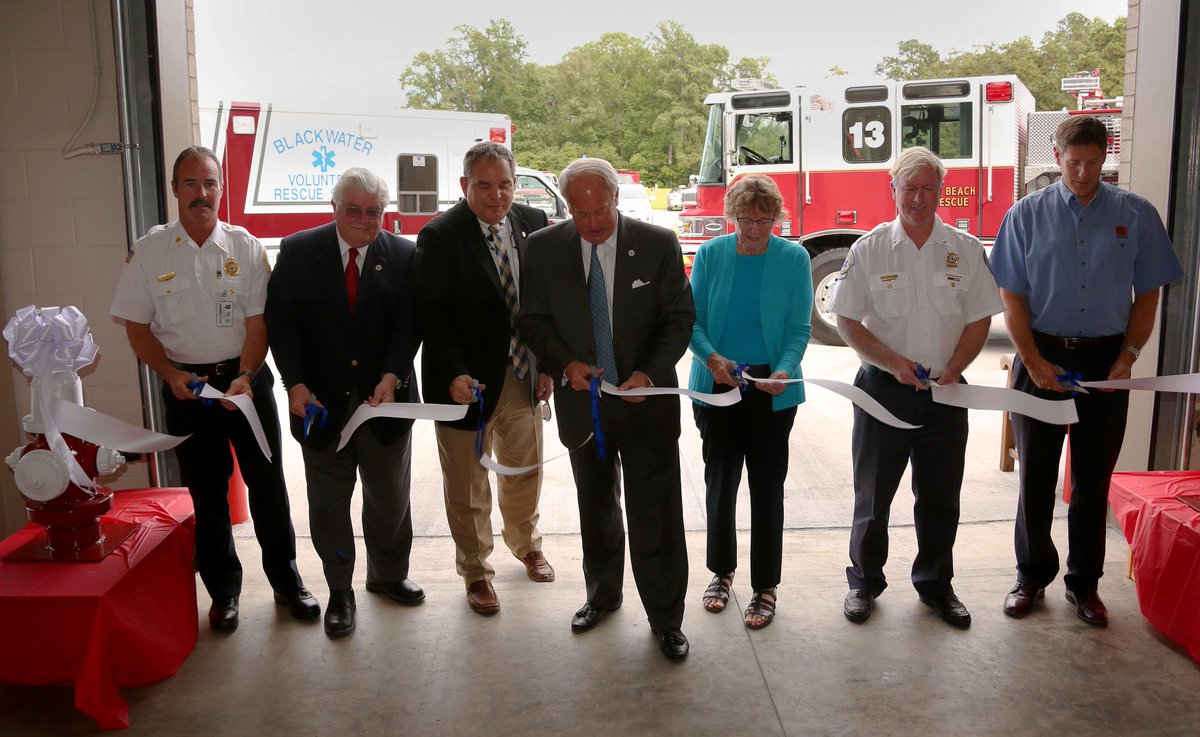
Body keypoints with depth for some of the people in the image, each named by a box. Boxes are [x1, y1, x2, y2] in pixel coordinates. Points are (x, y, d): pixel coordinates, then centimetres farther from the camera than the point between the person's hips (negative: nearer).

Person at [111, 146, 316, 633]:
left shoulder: (246, 247, -2)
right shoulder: (148, 252, -2)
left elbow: (257, 322, -5)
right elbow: (137, 327, 1)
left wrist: (244, 377, -20)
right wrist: (171, 374, -14)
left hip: (247, 378, 0)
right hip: (186, 386, 0)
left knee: (267, 483, 6)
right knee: (206, 492, 11)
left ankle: (286, 580, 22)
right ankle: (223, 591, 26)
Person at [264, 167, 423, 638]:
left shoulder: (404, 256, -2)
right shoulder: (298, 252, -3)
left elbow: (407, 326, -5)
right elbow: (280, 321, -4)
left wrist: (391, 378, -20)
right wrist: (296, 383, -14)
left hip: (384, 400, 1)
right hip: (321, 401, -1)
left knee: (390, 497, 15)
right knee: (328, 502, 9)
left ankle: (387, 575, 37)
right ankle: (339, 591, 26)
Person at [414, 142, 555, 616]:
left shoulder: (533, 223, 1)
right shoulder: (439, 237, -14)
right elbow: (433, 314, -15)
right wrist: (454, 375, -24)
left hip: (522, 376, 5)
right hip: (470, 381, -4)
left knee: (525, 469, 22)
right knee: (467, 486, 10)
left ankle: (526, 545, 48)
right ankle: (476, 572, 31)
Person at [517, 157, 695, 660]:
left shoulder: (658, 244, -7)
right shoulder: (544, 248, -3)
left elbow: (679, 317, -5)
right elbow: (532, 318, 3)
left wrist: (650, 373, -19)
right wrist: (564, 364, -15)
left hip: (647, 401, -2)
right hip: (582, 402, 2)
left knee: (656, 515, 1)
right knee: (596, 509, 19)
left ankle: (665, 619, 18)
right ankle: (602, 595, 41)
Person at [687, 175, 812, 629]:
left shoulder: (794, 259, -3)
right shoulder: (711, 254, 0)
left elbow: (799, 328, -5)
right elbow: (693, 319, -1)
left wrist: (784, 371, -23)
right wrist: (712, 358, -21)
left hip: (772, 391, -1)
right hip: (717, 386, 2)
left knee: (767, 488, 4)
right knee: (719, 482, 12)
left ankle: (765, 587, 17)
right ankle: (721, 571, 31)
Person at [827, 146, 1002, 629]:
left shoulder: (966, 250, 2)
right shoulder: (869, 249, -3)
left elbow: (979, 320, 3)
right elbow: (847, 321, -5)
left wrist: (953, 371, -11)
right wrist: (892, 362, -16)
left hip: (945, 395, 2)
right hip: (883, 390, -1)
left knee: (940, 498, 12)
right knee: (873, 494, 9)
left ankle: (936, 585, 29)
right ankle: (864, 583, 25)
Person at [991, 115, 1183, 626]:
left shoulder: (1135, 215, 1)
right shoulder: (1028, 215, -1)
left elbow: (1147, 294, 4)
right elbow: (1012, 295, -2)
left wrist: (1128, 357, -8)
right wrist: (1033, 361, -11)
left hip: (1105, 360, 1)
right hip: (1042, 357, 0)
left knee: (1093, 479, 9)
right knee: (1036, 476, 7)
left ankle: (1084, 583, 24)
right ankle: (1032, 576, 23)